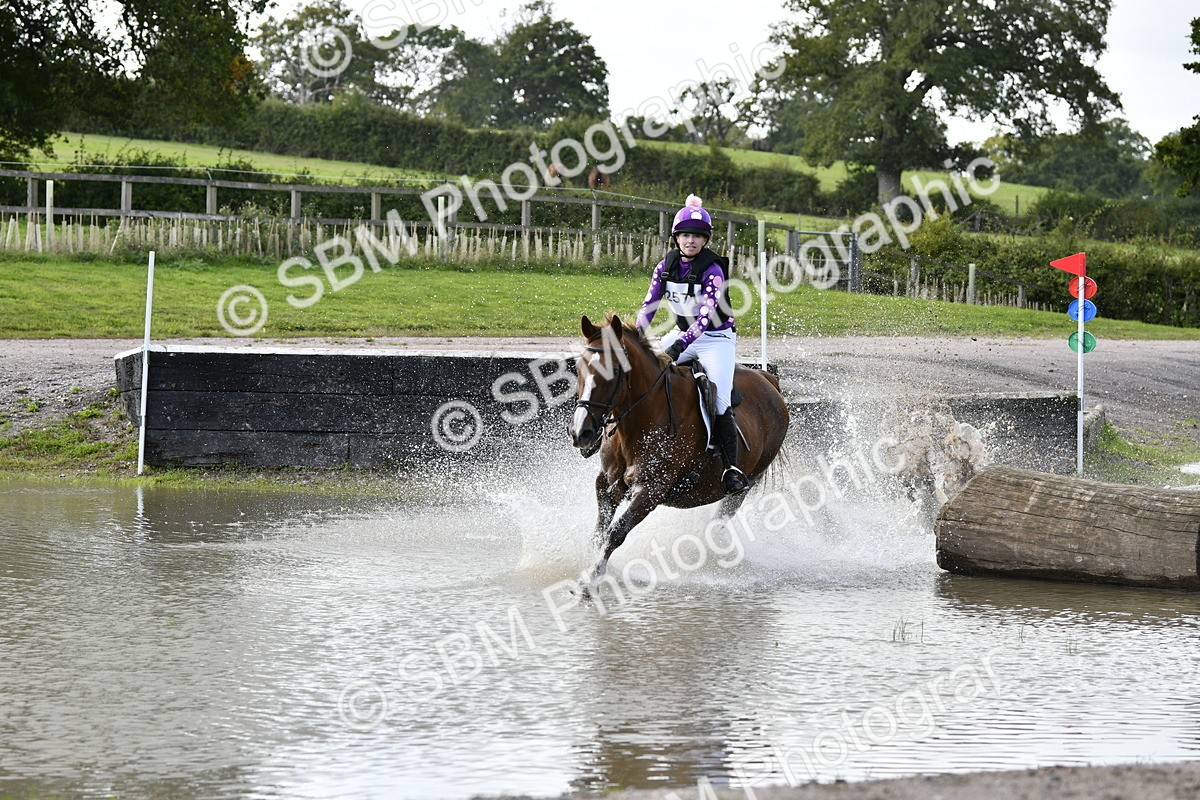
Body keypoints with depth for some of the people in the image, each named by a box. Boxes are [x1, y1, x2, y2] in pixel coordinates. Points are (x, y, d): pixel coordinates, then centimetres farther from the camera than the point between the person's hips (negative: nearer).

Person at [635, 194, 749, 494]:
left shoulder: (713, 270, -18)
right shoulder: (666, 267, -1)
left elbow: (707, 314, -28)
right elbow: (649, 306, -2)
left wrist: (679, 346, -40)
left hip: (716, 339, -6)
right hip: (682, 334, 6)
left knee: (720, 401, -21)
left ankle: (731, 469, -19)